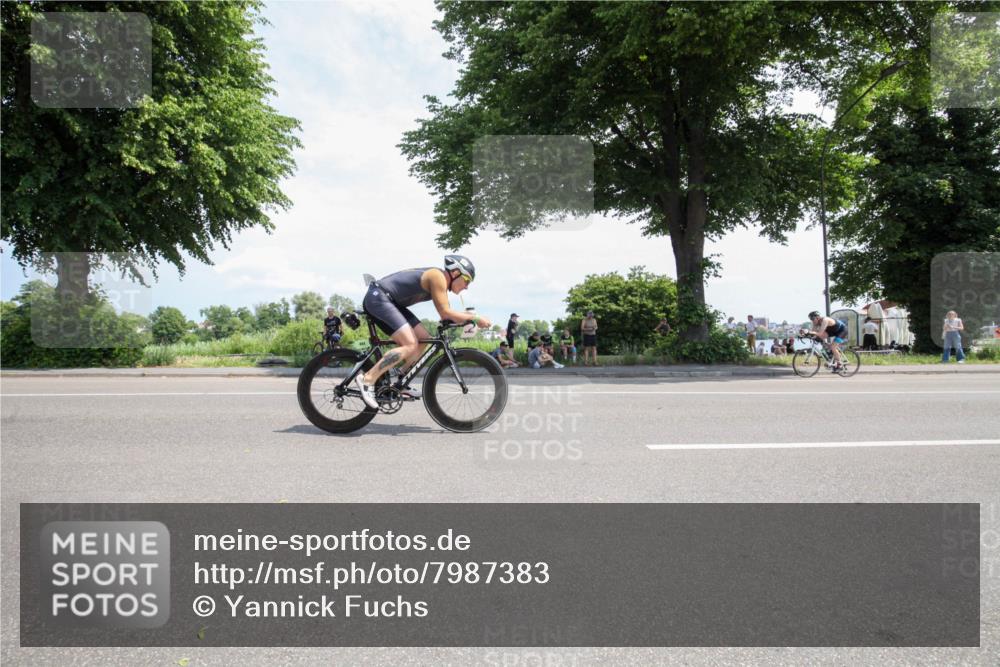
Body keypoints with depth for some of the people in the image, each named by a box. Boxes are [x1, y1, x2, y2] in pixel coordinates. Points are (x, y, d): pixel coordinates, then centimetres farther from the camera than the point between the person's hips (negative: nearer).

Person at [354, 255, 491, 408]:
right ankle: (367, 379, -19)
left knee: (424, 339, 7)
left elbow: (446, 315, 16)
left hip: (389, 302, 11)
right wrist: (475, 318, -14)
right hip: (378, 297, -11)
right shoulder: (438, 276, -15)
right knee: (410, 345, -21)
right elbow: (445, 312, -20)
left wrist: (468, 316, 4)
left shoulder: (441, 282, 15)